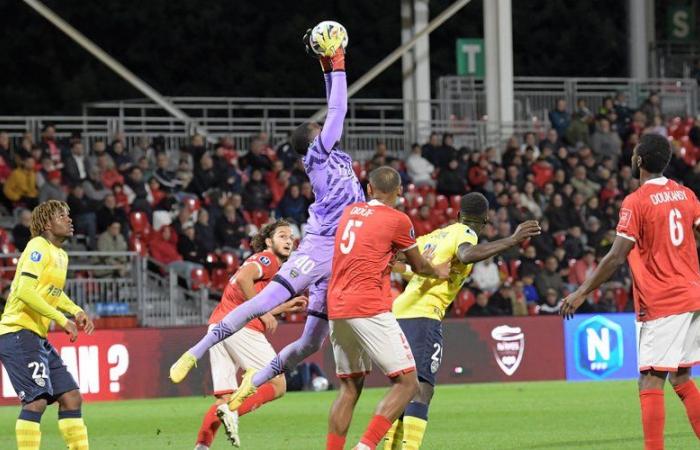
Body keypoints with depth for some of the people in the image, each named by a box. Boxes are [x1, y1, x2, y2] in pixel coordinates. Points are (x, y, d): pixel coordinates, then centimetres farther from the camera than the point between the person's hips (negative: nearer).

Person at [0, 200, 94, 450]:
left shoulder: (61, 255, 17)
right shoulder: (38, 247, -11)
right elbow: (25, 291, -21)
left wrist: (76, 311, 15)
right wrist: (62, 320, -19)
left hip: (37, 337, 10)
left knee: (71, 398, 7)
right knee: (37, 400, -19)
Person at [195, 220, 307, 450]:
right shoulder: (267, 259, 2)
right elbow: (242, 278, -18)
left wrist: (286, 307, 31)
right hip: (239, 327, -9)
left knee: (224, 397, 5)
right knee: (277, 385, -4)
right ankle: (233, 411, -24)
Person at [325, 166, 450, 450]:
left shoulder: (350, 211, 16)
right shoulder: (397, 220, -2)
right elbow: (419, 266, 12)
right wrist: (438, 272, 33)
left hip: (336, 307, 7)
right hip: (369, 307, -7)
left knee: (349, 388, 16)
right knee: (407, 384, -4)